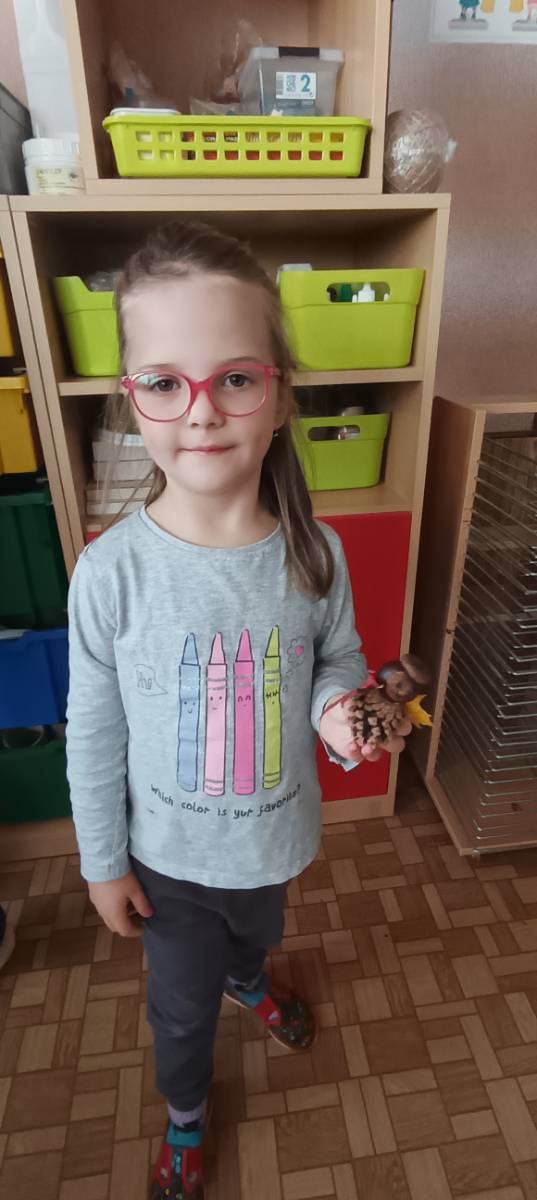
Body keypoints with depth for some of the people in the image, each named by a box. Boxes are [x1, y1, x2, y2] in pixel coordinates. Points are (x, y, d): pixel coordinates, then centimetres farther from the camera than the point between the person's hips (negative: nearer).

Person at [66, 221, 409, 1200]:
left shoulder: (314, 553, -20)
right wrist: (103, 862, -3)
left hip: (276, 833, 2)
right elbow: (94, 734, -13)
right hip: (168, 854, -2)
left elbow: (340, 656, -1)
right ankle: (185, 1116, 63)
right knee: (181, 1001, 26)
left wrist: (338, 706, -24)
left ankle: (246, 979, 75)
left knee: (254, 933, 36)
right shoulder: (110, 572, -26)